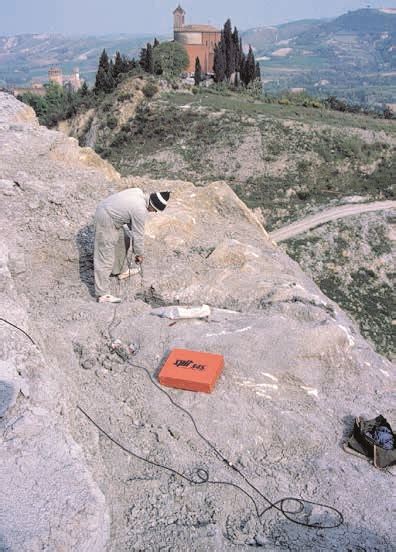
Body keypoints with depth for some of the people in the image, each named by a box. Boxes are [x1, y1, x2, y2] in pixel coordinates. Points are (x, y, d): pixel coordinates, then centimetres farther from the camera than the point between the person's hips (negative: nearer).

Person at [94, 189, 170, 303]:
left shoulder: (139, 192, -1)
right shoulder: (140, 211, -25)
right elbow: (139, 235, -13)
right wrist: (139, 254, 1)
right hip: (106, 220, -10)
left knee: (123, 241, 26)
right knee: (105, 257, -7)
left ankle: (122, 271, 45)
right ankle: (102, 295, -2)